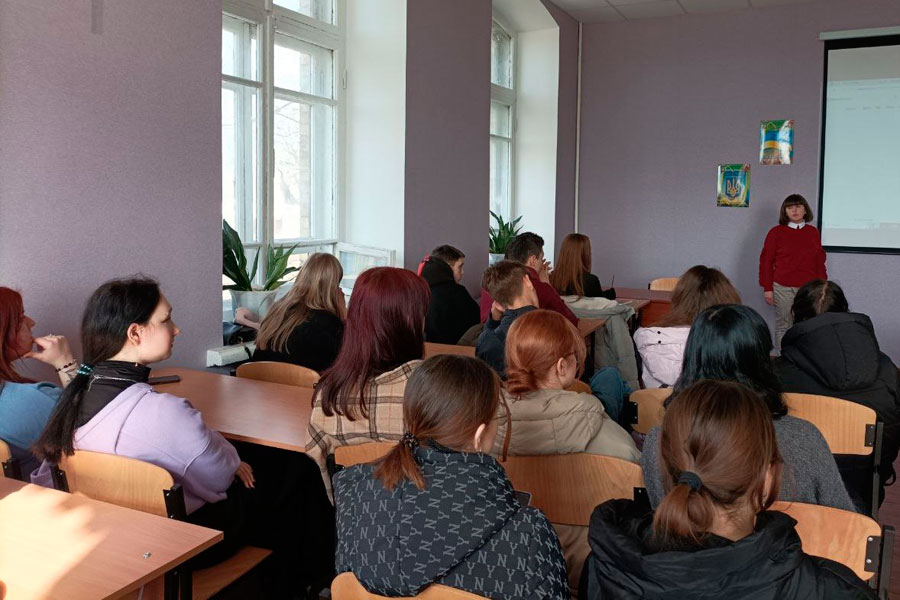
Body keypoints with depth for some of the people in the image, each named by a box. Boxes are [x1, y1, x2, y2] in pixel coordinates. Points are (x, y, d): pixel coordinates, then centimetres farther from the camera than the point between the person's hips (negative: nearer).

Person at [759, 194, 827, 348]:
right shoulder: (776, 232, 3)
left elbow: (820, 261, 15)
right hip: (783, 288, -2)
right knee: (783, 327, 2)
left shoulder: (813, 232, 11)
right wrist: (767, 288, -1)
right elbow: (766, 261, 3)